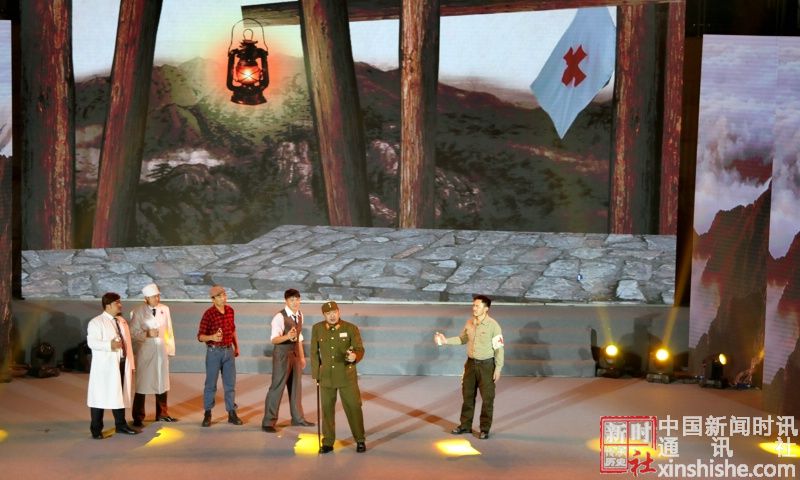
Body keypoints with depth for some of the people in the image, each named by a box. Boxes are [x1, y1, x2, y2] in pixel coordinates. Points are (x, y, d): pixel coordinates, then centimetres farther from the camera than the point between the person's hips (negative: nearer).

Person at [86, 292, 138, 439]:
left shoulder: (122, 321, 15)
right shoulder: (96, 322, -7)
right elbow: (92, 342, -19)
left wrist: (131, 365, 12)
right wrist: (110, 345, -33)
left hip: (122, 364, 7)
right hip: (105, 366, -6)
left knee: (120, 395, 14)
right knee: (100, 396, 0)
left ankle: (121, 425, 25)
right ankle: (96, 429, 10)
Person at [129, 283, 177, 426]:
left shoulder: (165, 309, 2)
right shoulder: (138, 311, -7)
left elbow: (169, 330, 5)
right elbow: (133, 332, -6)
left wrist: (170, 348, 4)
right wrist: (147, 334, -22)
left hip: (161, 350, 4)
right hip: (144, 351, -3)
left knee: (162, 383, 12)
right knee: (142, 383, 4)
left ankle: (162, 414, 27)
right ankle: (138, 417, 15)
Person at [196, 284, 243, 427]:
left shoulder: (230, 310, 3)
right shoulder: (209, 314, -13)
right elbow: (200, 336, -12)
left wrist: (236, 346, 18)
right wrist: (212, 337, -31)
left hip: (229, 351, 5)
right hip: (214, 352, -5)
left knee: (230, 383, 9)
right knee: (211, 384, 5)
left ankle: (232, 413, 17)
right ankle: (207, 414, 18)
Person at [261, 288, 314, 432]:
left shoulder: (299, 315, 5)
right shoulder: (279, 317, -19)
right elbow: (274, 339, -29)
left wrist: (302, 356, 17)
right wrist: (287, 337, -48)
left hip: (295, 354, 8)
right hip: (282, 354, -7)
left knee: (296, 386, 16)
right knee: (277, 387, -3)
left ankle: (298, 418, 30)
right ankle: (268, 422, 6)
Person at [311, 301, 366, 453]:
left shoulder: (351, 328, -9)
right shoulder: (317, 329, -3)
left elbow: (360, 349, -9)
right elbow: (314, 353, 4)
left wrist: (355, 356, -33)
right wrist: (316, 375, 3)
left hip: (347, 376, -2)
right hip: (326, 376, 2)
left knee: (354, 408, 2)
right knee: (327, 409, 9)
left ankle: (360, 440, 19)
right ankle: (328, 442, 22)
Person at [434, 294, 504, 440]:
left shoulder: (493, 325, -15)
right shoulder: (469, 323, 1)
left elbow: (499, 348, -12)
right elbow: (463, 339, 16)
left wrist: (498, 369, -13)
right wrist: (446, 341, 4)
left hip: (486, 365, -5)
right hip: (471, 363, 5)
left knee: (487, 398, 4)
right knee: (467, 395, 13)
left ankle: (485, 429, 16)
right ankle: (465, 425, 26)